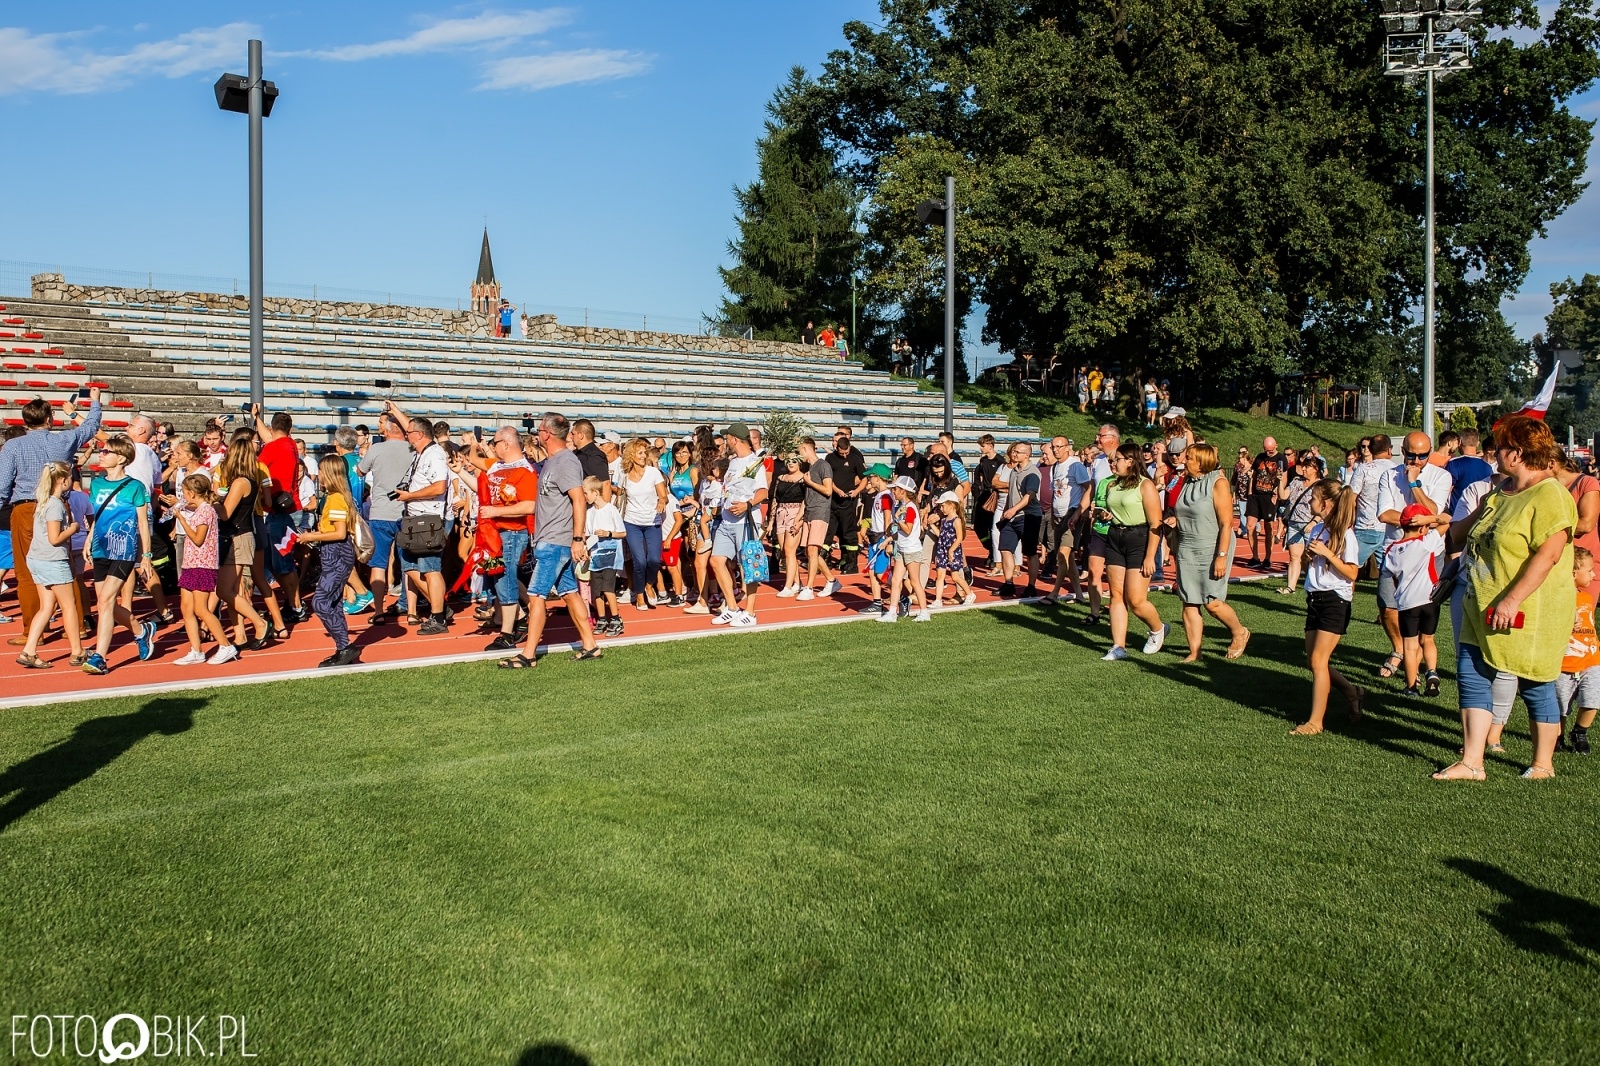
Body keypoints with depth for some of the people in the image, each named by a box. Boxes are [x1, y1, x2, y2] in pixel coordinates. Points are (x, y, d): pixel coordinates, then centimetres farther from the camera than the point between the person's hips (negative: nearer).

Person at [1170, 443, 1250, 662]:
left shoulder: (1218, 483, -10)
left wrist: (1222, 556, -20)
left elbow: (1226, 524, -14)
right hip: (1187, 549, 6)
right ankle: (1194, 652, 10)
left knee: (1212, 602, -6)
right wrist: (1174, 522, -1)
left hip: (1212, 548, -6)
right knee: (1189, 603, 3)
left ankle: (1239, 633, 21)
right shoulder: (1186, 483, 10)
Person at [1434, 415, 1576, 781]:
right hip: (1484, 608, 9)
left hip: (1529, 613, -9)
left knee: (1535, 686, 6)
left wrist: (1512, 600, -28)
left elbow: (1548, 554, -25)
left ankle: (1543, 765, 23)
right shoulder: (1502, 491, 11)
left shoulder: (1550, 495, -16)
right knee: (1471, 675, 4)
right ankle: (1471, 763, 8)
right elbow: (1466, 528, 28)